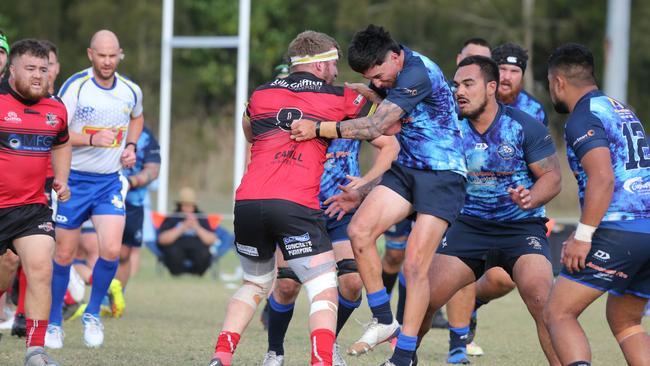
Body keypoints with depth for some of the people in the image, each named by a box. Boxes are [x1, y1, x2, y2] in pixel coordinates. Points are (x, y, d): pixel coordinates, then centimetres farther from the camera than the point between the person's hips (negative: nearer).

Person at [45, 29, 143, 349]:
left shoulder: (131, 91, 1)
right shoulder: (75, 87, -13)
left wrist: (131, 146, 8)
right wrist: (92, 139, -29)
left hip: (110, 181, 3)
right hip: (74, 179, -3)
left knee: (111, 250, -13)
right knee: (64, 254, 3)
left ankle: (93, 314, 9)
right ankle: (53, 322, 20)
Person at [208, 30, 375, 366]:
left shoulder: (260, 95, 20)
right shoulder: (341, 99, 11)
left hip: (247, 202, 4)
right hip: (296, 206, -4)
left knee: (255, 284, 25)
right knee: (325, 293, 3)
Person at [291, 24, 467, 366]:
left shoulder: (418, 74, -24)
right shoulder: (388, 74, 4)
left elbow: (376, 127, -29)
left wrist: (319, 128, -27)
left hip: (442, 174, -8)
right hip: (406, 168, 8)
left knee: (415, 264, -13)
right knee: (359, 230, -11)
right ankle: (383, 320, 3)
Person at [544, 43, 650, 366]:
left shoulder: (583, 118, -5)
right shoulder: (622, 110, 23)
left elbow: (603, 178, -19)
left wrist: (583, 236, -19)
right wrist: (585, 232, 35)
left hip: (619, 231, -9)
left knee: (558, 313, -6)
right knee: (624, 322, 22)